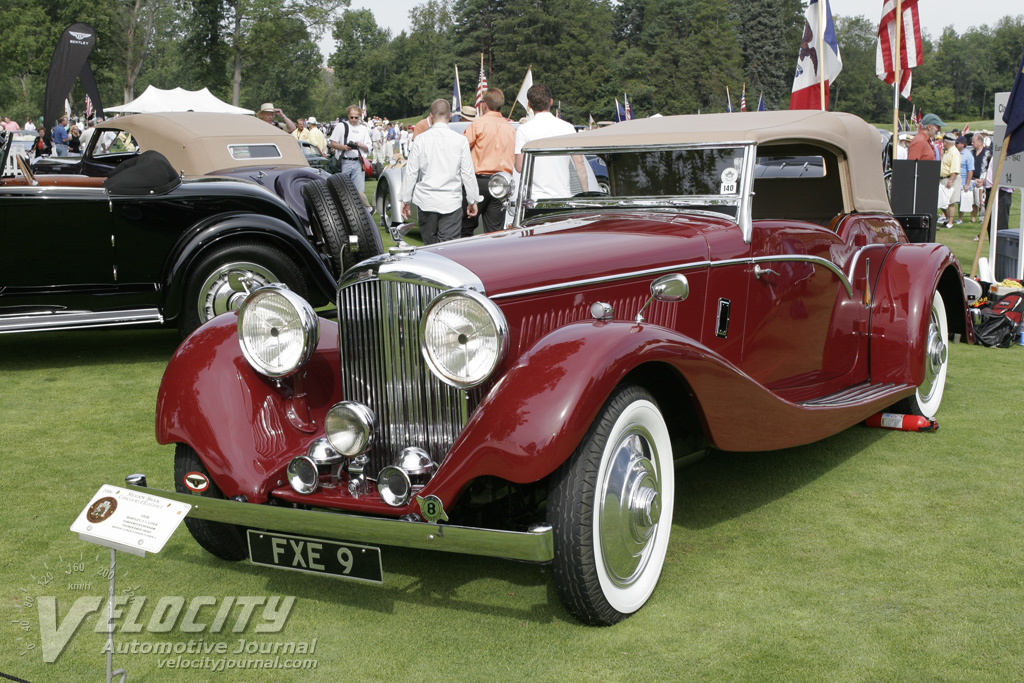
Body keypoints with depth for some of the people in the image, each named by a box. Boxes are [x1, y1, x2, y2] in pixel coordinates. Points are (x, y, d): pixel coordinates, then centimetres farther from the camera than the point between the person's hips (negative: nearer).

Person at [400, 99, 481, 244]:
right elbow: (467, 174, 1)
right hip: (451, 202, -1)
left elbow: (411, 173, 2)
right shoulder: (460, 140, -2)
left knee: (430, 244, 11)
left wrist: (406, 199, 10)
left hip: (426, 202, 1)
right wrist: (473, 200, 10)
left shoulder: (421, 139, -2)